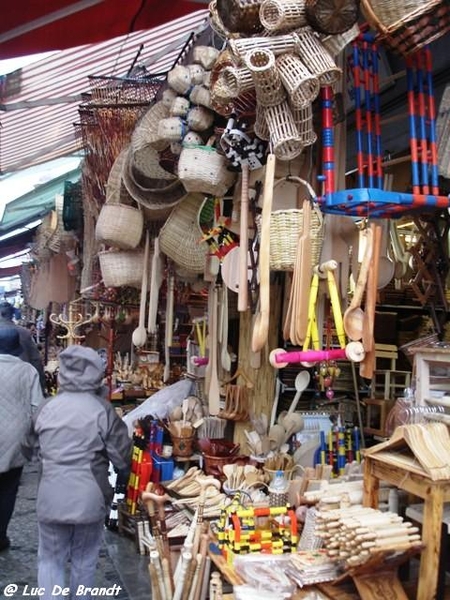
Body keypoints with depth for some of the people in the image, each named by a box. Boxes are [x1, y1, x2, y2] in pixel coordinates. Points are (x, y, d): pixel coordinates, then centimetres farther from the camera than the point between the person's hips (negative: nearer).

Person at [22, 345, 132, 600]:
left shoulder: (46, 407, -3)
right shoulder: (103, 410, -12)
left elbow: (29, 447, 12)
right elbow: (122, 455, -8)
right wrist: (124, 472, 14)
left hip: (52, 498, 2)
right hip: (90, 498, -1)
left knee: (51, 560, 15)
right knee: (85, 561, 17)